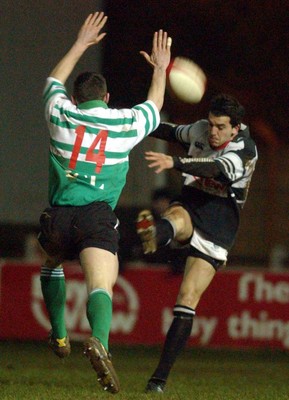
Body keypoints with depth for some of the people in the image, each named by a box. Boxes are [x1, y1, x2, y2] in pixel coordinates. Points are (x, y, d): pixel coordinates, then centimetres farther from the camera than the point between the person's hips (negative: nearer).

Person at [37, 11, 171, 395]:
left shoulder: (61, 114, 8)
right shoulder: (126, 123, 7)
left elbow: (54, 80, 31)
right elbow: (154, 106, 31)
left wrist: (81, 44, 40)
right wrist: (160, 68, 45)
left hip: (58, 216, 2)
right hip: (99, 219, -2)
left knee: (52, 265, 32)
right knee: (101, 286, -16)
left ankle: (59, 335, 26)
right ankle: (99, 341, -45)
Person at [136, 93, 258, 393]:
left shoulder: (245, 151, -14)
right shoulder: (199, 131, 3)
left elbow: (217, 169, -35)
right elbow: (175, 133, 28)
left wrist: (174, 163, -50)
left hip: (220, 218, -3)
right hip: (190, 205, 3)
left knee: (188, 300, -11)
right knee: (176, 220, -38)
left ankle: (160, 376, -8)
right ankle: (153, 236, -76)